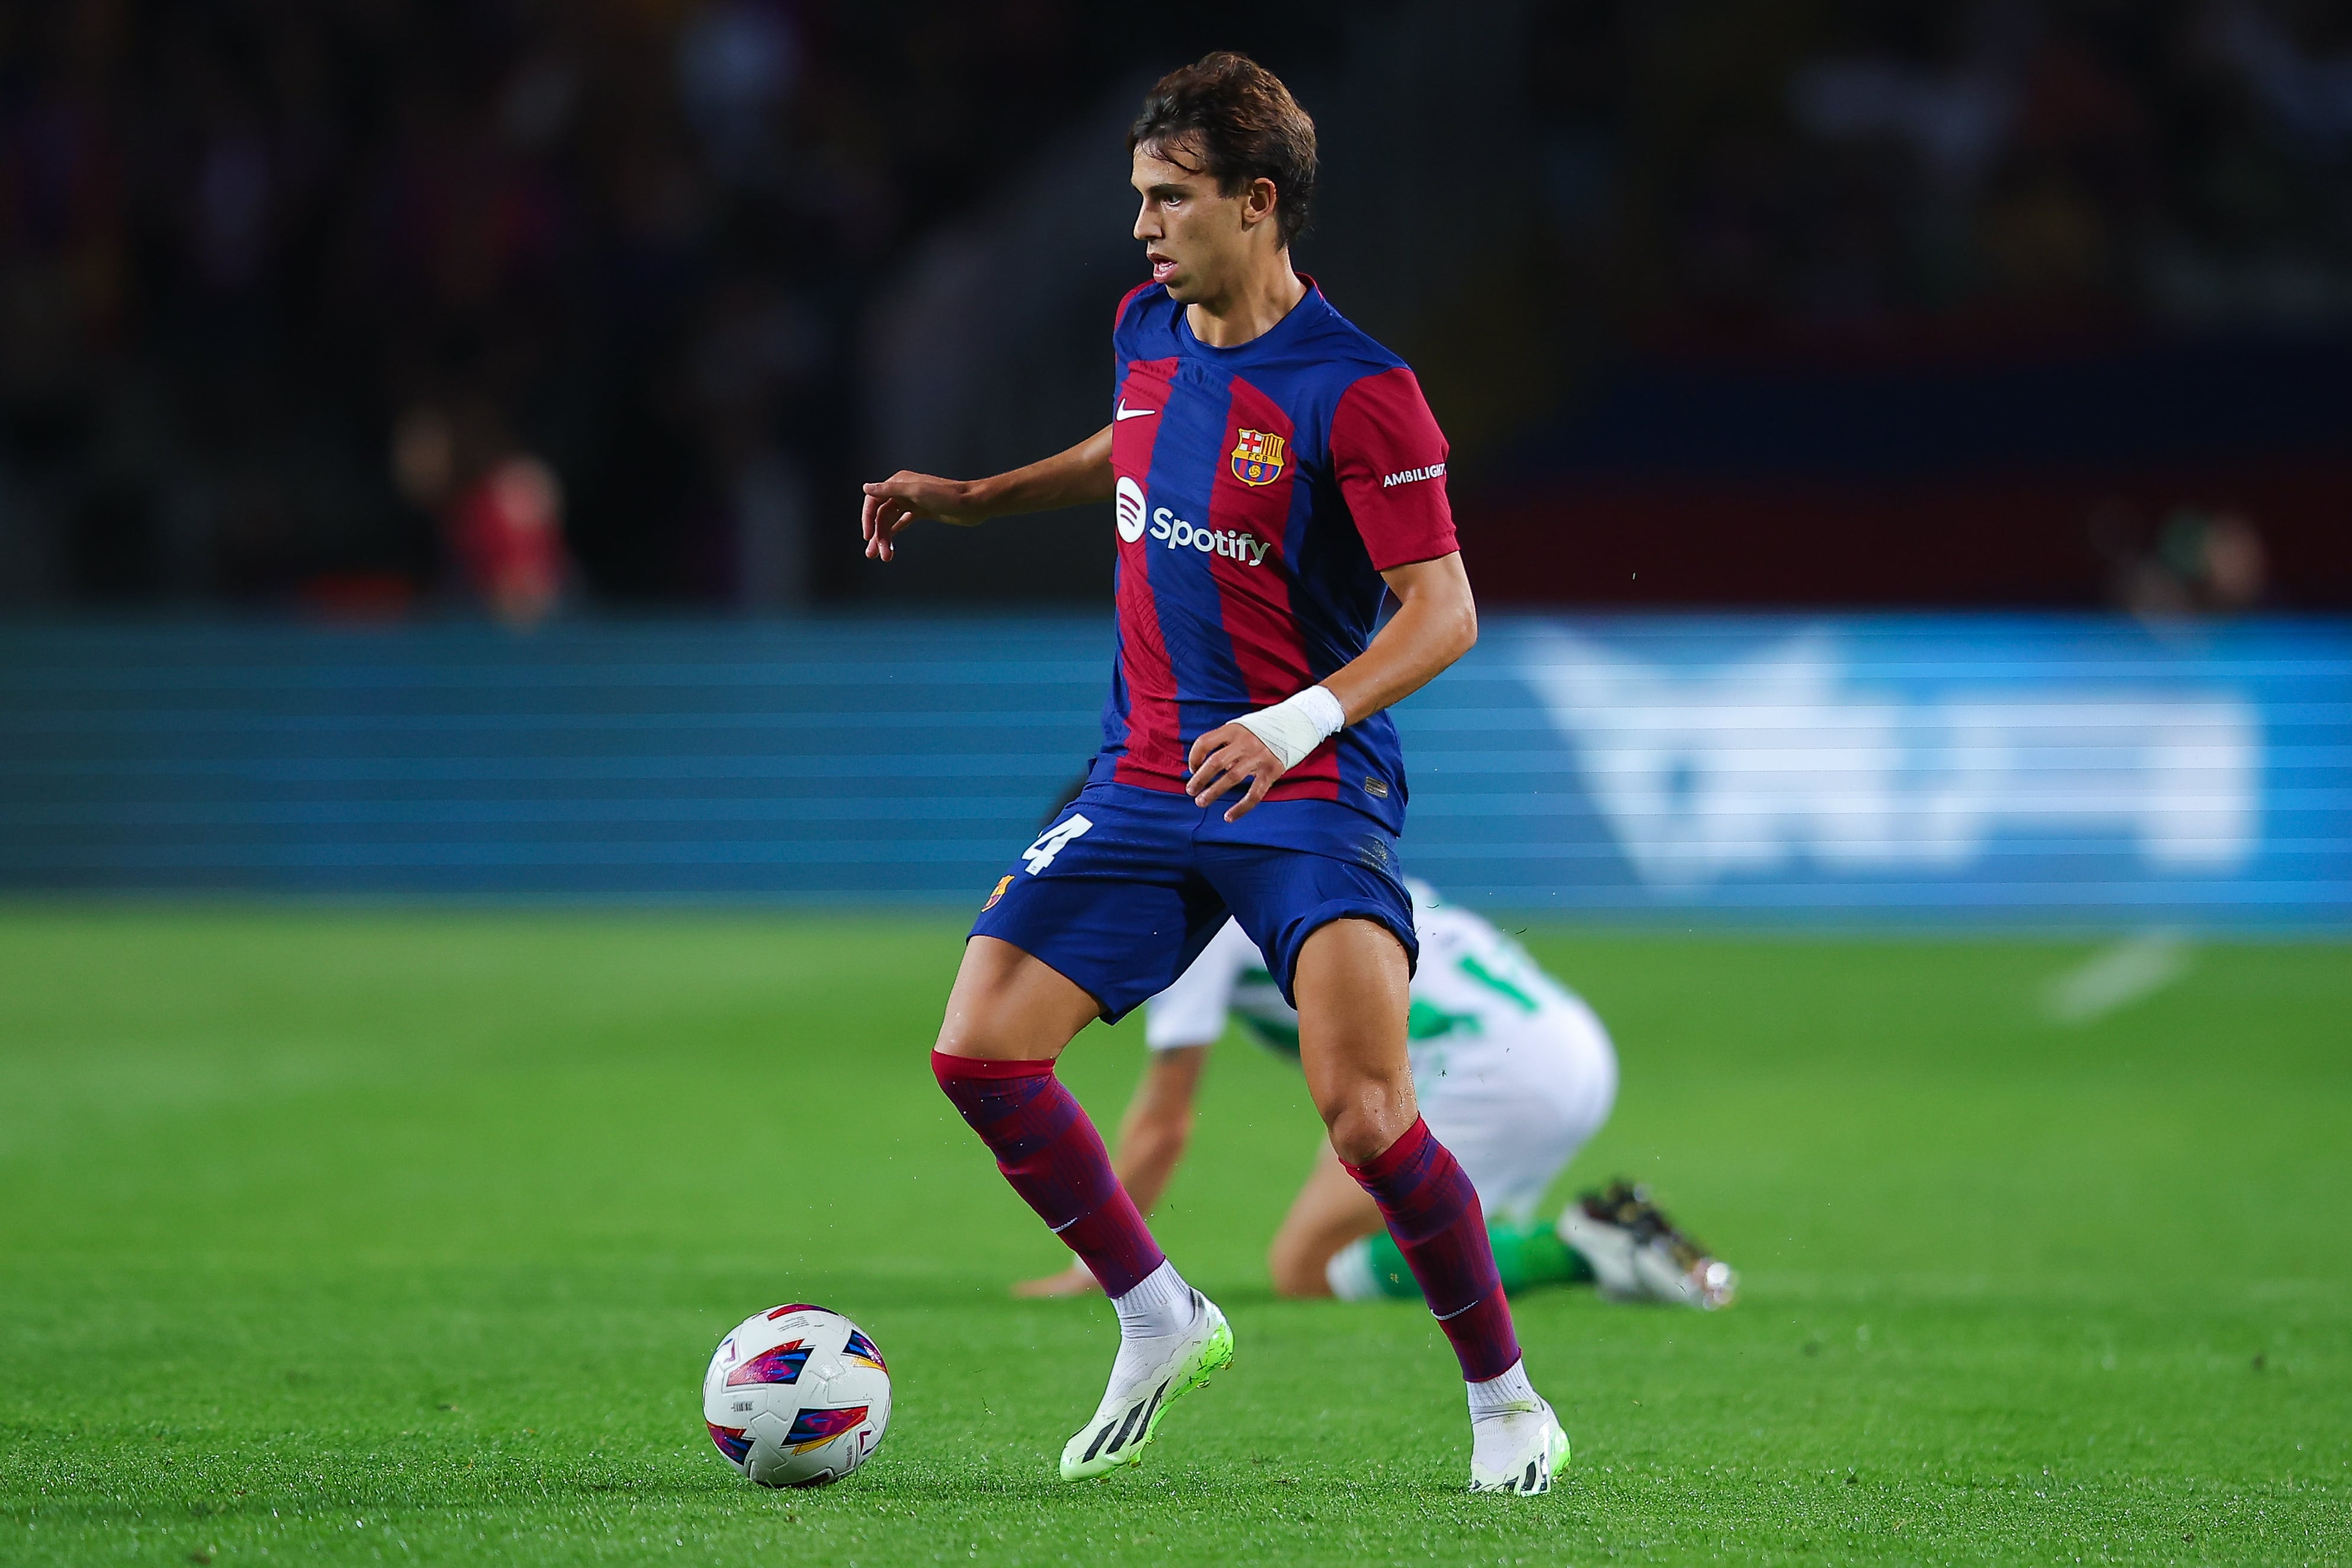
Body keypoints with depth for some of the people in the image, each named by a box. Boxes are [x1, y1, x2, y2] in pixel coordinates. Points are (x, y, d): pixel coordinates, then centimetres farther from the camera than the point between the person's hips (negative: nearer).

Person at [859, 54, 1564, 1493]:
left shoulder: (1357, 391, -16)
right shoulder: (1148, 329, 6)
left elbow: (1444, 615, -18)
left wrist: (1299, 724, -32)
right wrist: (967, 499, 23)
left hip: (1312, 790, -7)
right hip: (1147, 782, 7)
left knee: (1365, 1114, -23)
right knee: (979, 1054, -5)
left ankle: (1506, 1400, -1)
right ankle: (1161, 1327, 16)